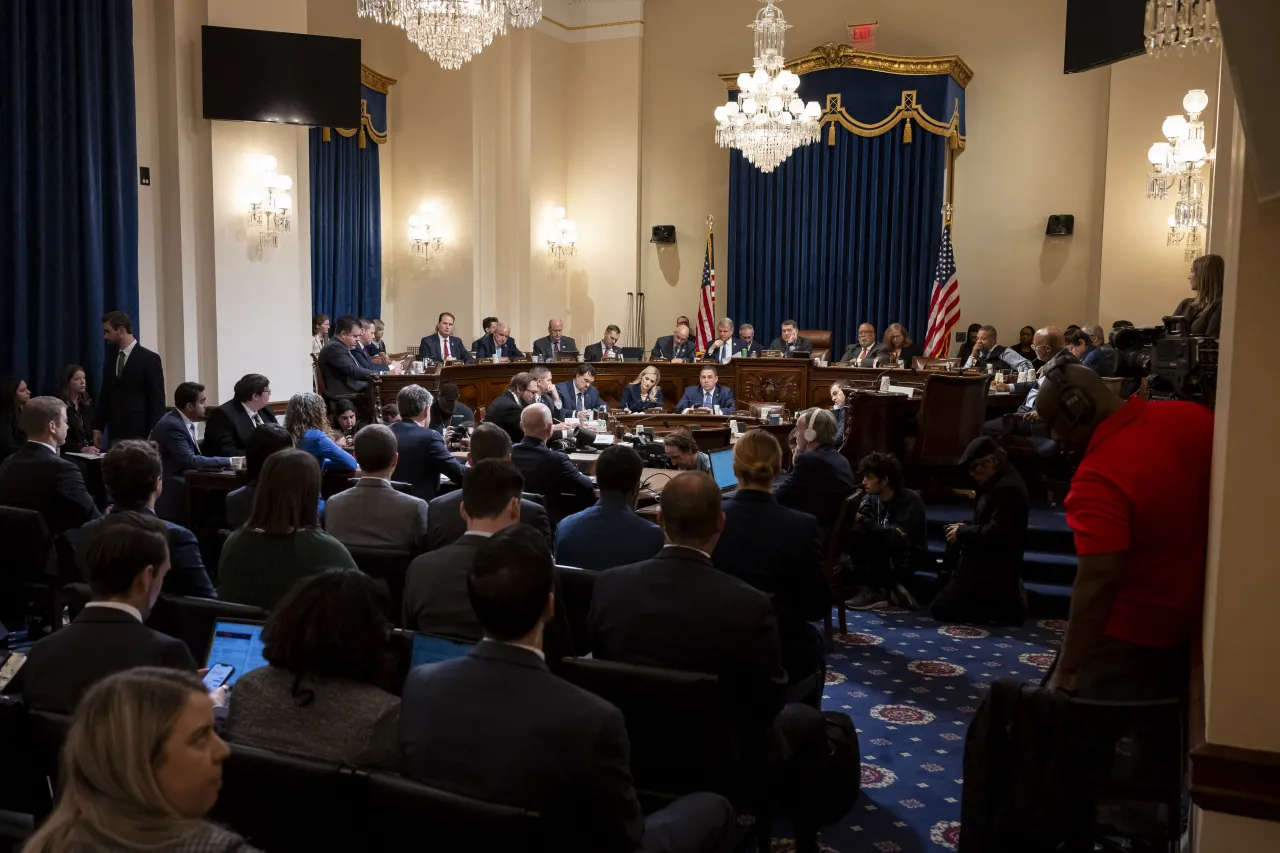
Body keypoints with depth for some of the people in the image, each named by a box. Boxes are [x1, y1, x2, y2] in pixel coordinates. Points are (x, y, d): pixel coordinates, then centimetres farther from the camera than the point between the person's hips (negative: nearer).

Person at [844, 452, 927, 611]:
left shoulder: (909, 499, -17)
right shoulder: (869, 499, 1)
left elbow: (899, 538, -28)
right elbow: (854, 527, -8)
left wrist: (863, 521, -29)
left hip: (907, 560, -6)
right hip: (882, 557, 6)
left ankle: (876, 591, -11)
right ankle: (888, 588, -9)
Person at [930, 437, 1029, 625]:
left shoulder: (1006, 488, -22)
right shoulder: (1001, 481, 10)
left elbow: (995, 533, -27)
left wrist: (962, 532, -14)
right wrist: (964, 528, 2)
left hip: (992, 571, -10)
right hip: (988, 566, 10)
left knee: (940, 609, -7)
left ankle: (1007, 607, -3)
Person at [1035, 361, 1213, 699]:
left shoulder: (1099, 477, -30)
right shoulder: (1194, 416, -7)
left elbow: (1097, 582, -32)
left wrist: (1066, 672, -26)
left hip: (1129, 636, -8)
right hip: (1192, 618, 8)